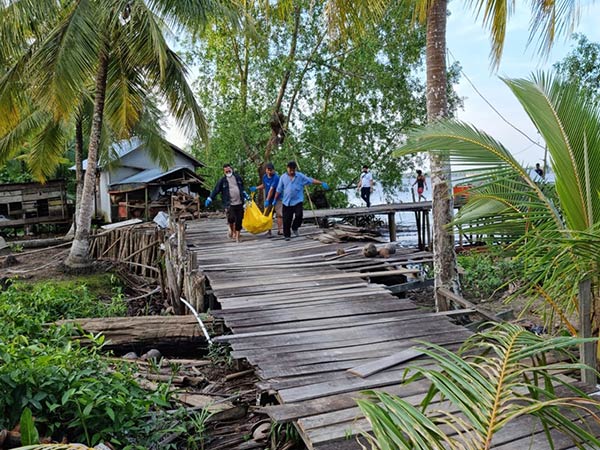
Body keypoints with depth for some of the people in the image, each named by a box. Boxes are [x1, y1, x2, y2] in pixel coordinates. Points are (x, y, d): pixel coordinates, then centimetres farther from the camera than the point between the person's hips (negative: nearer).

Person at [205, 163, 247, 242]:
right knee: (231, 218, -19)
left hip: (239, 203, 3)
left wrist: (244, 194, 31)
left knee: (239, 220, 4)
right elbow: (216, 190, 2)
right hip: (229, 204, -3)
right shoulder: (222, 180, 0)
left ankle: (237, 236, 17)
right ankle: (231, 230, 13)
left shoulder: (237, 177, 11)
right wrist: (210, 199, -2)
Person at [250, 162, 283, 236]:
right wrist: (256, 188, 9)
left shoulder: (276, 177, -21)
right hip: (268, 199, 6)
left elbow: (271, 189, -26)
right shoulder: (264, 176, 1)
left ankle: (280, 230, -3)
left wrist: (267, 200, -29)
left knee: (279, 214, -9)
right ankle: (269, 231, 15)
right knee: (267, 215, 8)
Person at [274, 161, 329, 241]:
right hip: (286, 202, 1)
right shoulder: (283, 177, 2)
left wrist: (322, 183, -9)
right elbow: (278, 190, 8)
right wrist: (275, 200, 11)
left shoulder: (300, 176, 0)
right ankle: (287, 235, 19)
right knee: (287, 220, 3)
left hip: (297, 201, -1)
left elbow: (311, 180, -2)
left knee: (299, 215, -16)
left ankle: (294, 228, 13)